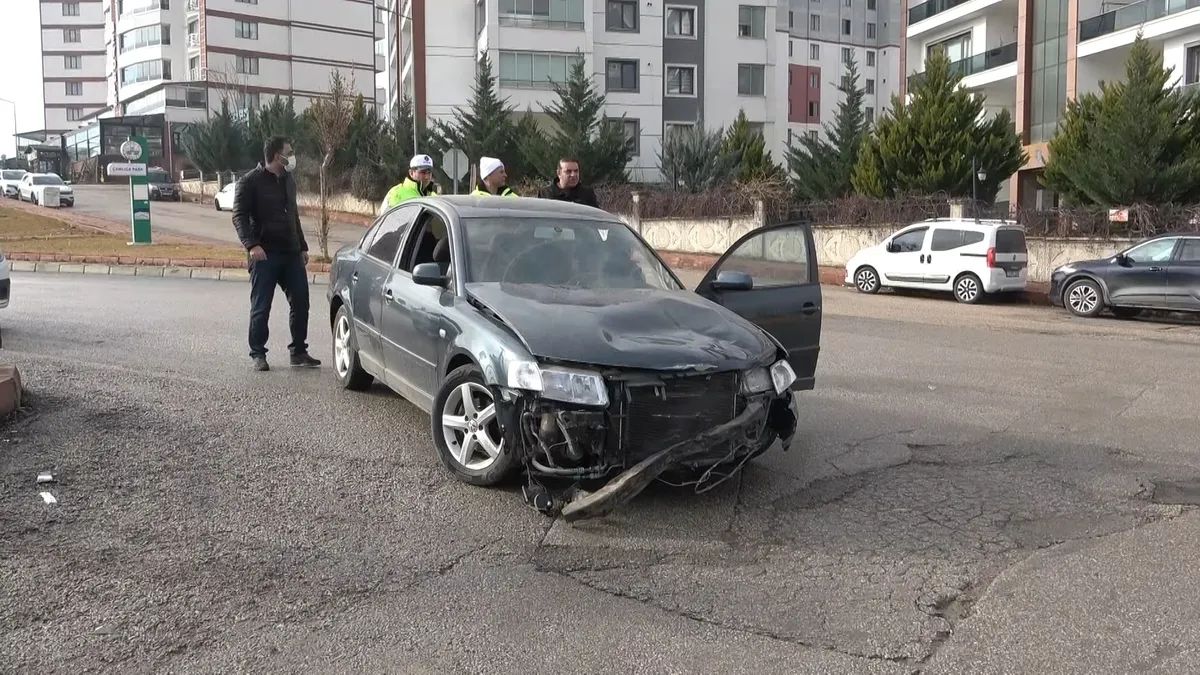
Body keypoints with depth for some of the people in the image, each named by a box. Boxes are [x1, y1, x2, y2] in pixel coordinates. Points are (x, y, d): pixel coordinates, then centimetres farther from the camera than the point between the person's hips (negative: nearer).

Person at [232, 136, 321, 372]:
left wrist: (302, 246, 20)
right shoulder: (251, 182, -5)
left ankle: (299, 351, 15)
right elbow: (239, 217, -10)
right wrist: (251, 245, -24)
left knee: (300, 302, 4)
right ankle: (257, 354, 10)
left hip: (291, 253, 6)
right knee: (261, 307, -1)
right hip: (265, 255, -6)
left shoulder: (288, 181, 17)